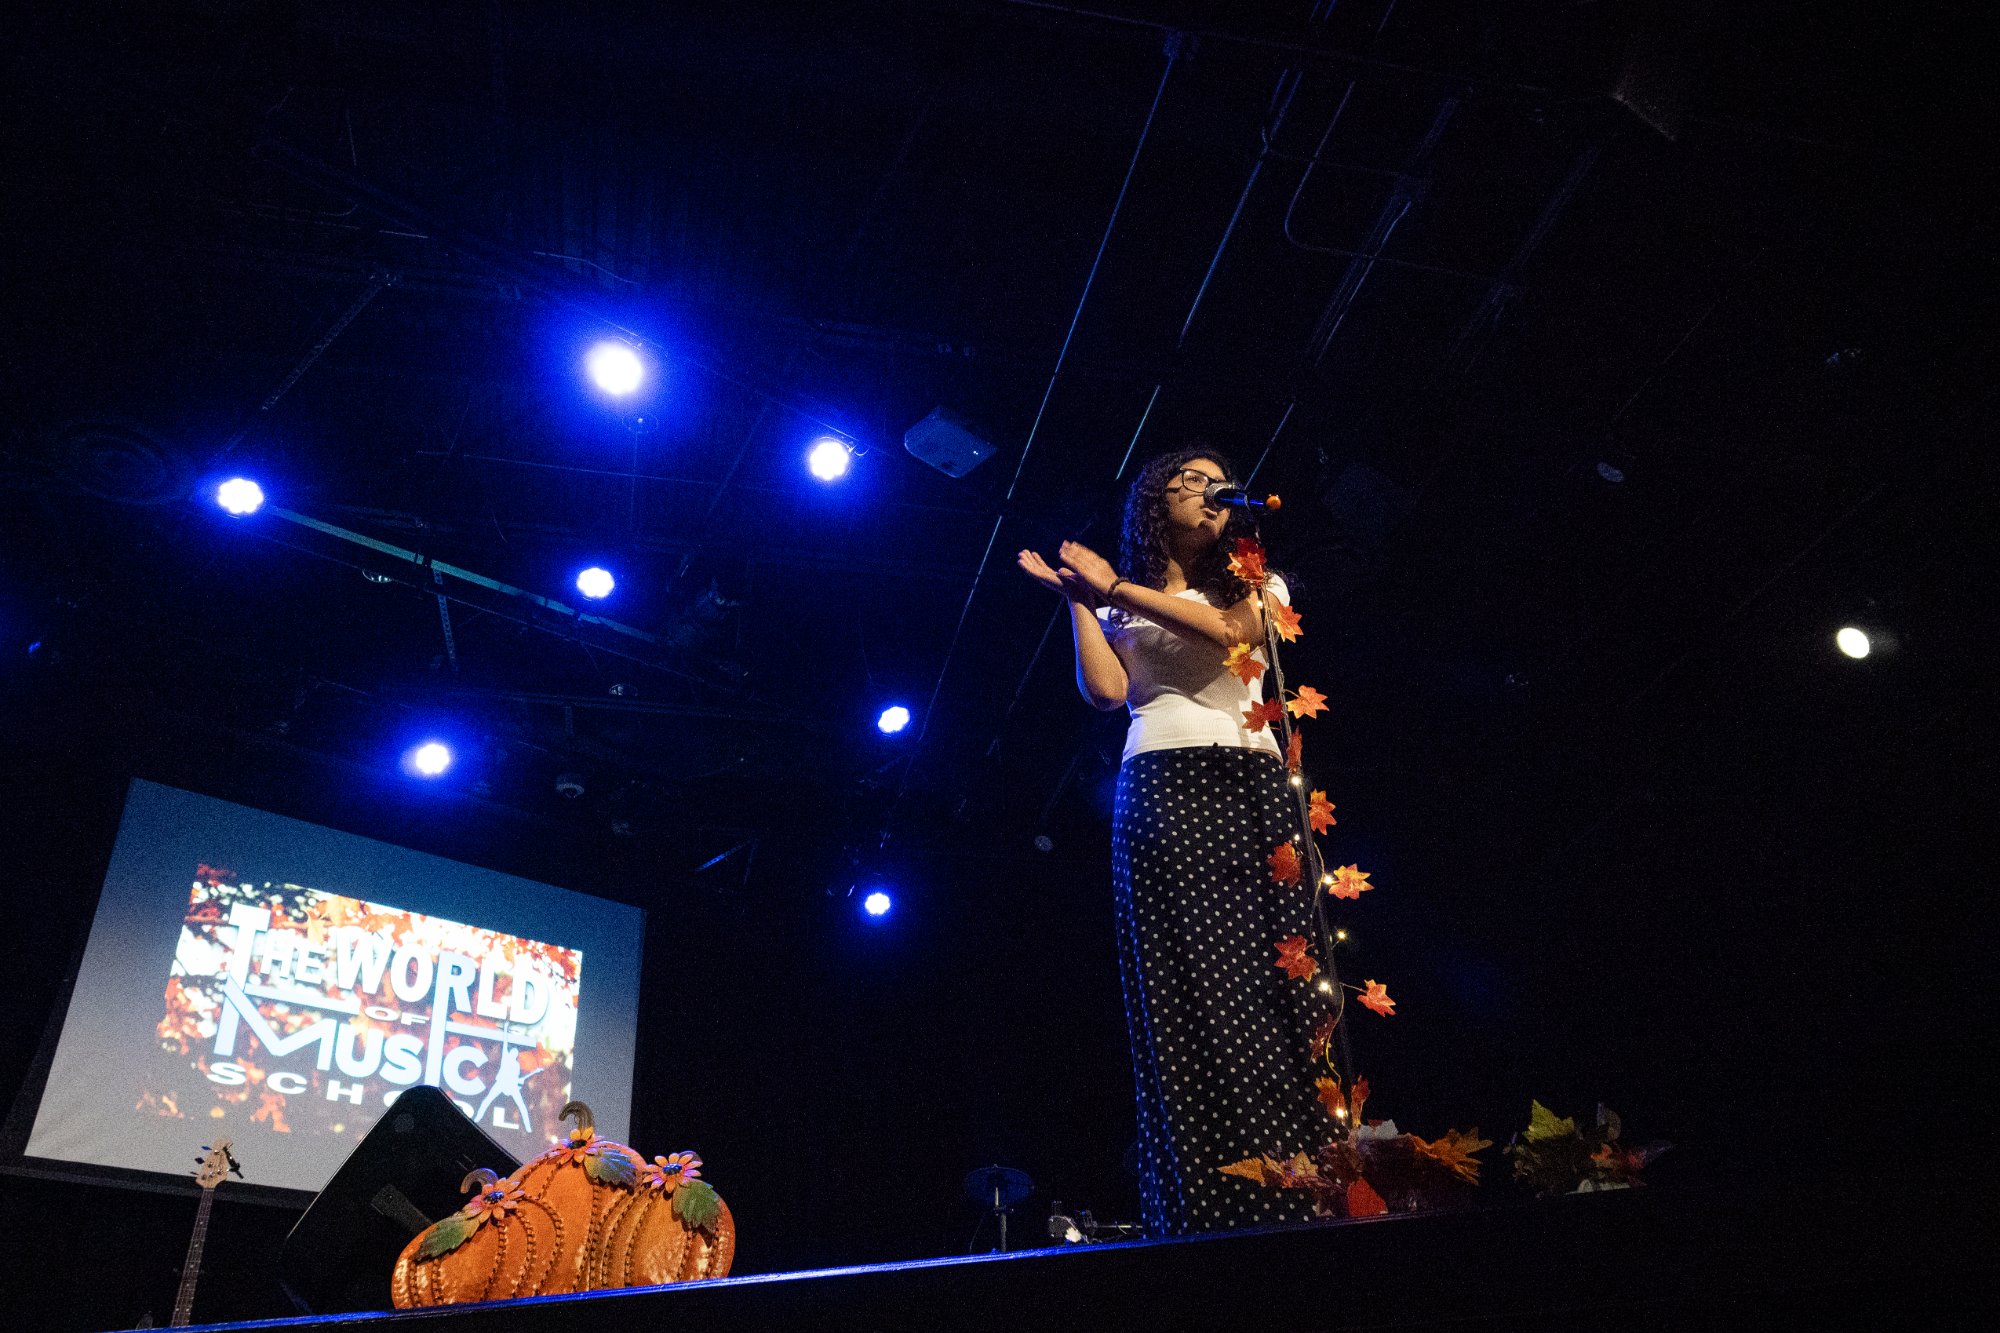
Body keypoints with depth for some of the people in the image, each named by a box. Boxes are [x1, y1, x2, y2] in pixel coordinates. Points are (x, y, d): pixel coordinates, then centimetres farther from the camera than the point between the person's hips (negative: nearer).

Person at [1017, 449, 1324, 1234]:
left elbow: (1233, 631, -1)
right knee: (1192, 987, -12)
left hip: (1254, 784, 2)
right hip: (1164, 788, -2)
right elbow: (1105, 690, 3)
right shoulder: (1120, 608, 19)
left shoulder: (1255, 585, 22)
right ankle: (1210, 1206, -14)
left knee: (1274, 979, -8)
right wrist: (1079, 599, 5)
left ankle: (1299, 1189, -7)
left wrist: (1115, 587, -1)